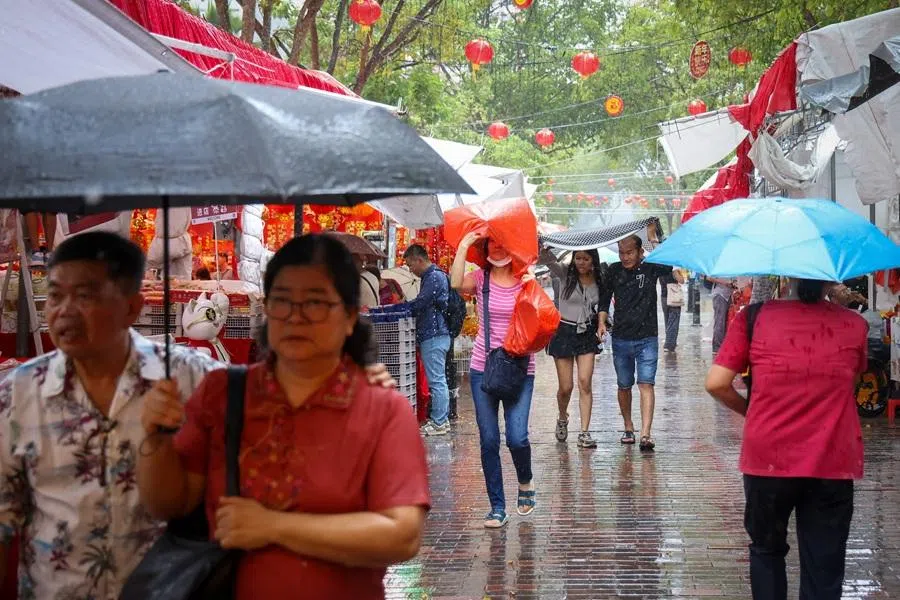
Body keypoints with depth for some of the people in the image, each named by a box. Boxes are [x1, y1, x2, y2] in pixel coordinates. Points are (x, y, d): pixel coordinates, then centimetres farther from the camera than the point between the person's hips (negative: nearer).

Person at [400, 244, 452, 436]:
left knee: (436, 381, -6)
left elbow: (418, 305, -18)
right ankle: (442, 419, 19)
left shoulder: (434, 277, -15)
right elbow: (423, 305, 19)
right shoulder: (435, 276, 17)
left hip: (433, 336, -10)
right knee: (439, 380, 13)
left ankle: (439, 423, -2)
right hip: (437, 335, 11)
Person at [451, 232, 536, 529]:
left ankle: (525, 482, 20)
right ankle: (497, 507, 13)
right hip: (483, 368, 1)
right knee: (489, 441, 2)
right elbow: (456, 284, -18)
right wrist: (464, 245, -13)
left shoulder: (525, 280, 3)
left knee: (517, 437, -12)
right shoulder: (480, 278, 3)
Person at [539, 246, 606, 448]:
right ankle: (562, 418, 33)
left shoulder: (599, 278, 2)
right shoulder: (566, 274, -7)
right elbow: (548, 260, -25)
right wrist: (543, 249, -45)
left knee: (585, 382, -11)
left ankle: (584, 433, -8)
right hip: (564, 331, -2)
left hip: (587, 333, 2)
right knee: (565, 387, 2)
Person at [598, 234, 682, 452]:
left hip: (647, 338, -3)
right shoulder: (614, 271, 3)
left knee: (646, 384, -12)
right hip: (620, 338, 3)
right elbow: (605, 299, 11)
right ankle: (628, 427, 29)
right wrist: (602, 322, 0)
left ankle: (645, 434, -19)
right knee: (624, 386, 11)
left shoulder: (651, 267, -3)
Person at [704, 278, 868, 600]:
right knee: (823, 572, 7)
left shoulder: (754, 318, -5)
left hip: (768, 458, 0)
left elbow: (716, 383, -7)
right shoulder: (854, 325, 0)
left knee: (767, 551, 21)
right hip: (834, 463, 1)